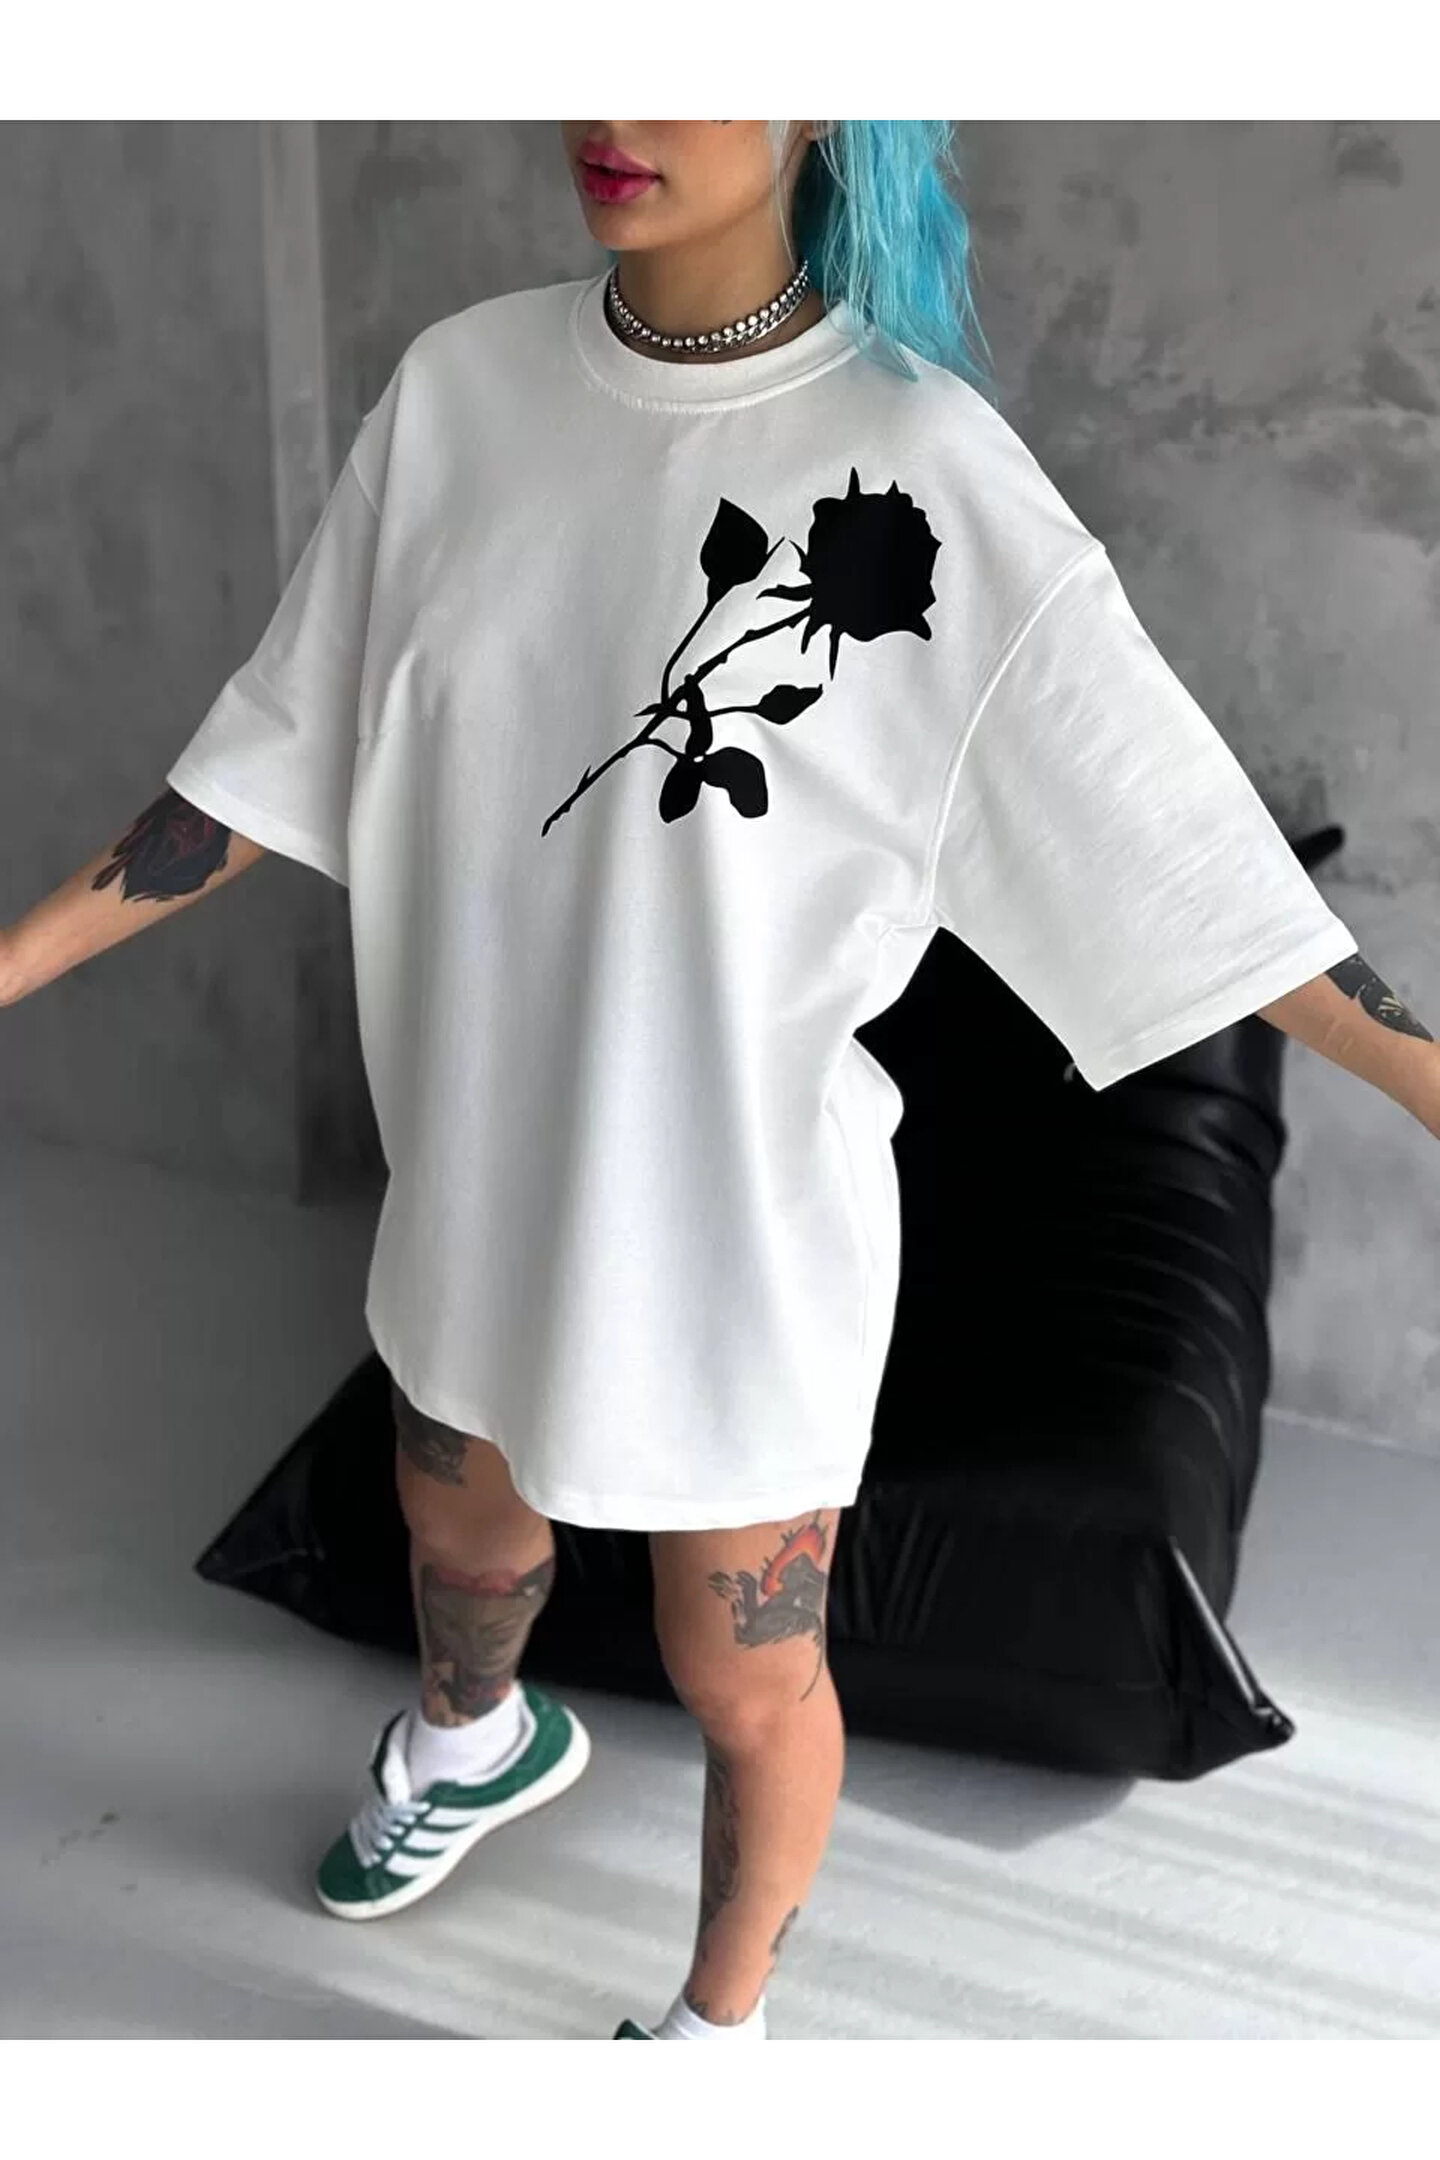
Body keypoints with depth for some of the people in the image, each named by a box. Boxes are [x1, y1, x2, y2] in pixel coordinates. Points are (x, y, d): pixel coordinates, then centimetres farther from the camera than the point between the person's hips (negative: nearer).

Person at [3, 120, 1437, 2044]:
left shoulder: (934, 479, -20)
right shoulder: (464, 386, -7)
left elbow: (1174, 844, -14)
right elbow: (285, 746, 1)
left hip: (745, 1203, -4)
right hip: (483, 1151, 5)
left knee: (743, 1679, 12)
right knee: (458, 1526, 29)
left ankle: (723, 2018, 43)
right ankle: (478, 1740, 65)